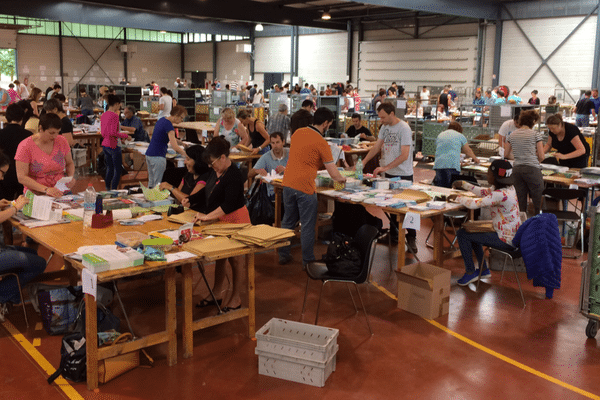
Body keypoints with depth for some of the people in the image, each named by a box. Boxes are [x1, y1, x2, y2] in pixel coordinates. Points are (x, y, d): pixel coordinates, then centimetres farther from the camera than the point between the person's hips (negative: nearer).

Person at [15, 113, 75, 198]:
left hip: (59, 193, 3)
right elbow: (21, 177, -11)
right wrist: (46, 189, -24)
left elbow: (69, 163, 22)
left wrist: (71, 177, 0)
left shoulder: (61, 141, 6)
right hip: (36, 193, -3)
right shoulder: (25, 146, -6)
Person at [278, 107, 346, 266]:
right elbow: (334, 174, -11)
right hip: (305, 187, -7)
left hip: (288, 183, 7)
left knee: (288, 221, 18)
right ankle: (308, 261, 13)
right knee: (307, 226, 4)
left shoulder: (298, 133, 8)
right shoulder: (321, 143, -12)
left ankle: (283, 255, 28)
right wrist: (342, 179, 11)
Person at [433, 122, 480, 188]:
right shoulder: (460, 136, 13)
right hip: (452, 165, -4)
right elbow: (468, 151, 24)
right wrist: (475, 159, 45)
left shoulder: (439, 136, 25)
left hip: (438, 164, 4)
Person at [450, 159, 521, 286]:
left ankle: (470, 272, 5)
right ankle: (483, 269, 33)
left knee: (462, 234, -6)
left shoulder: (501, 195, -27)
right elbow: (484, 192, 16)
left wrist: (456, 198, -11)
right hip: (514, 236, 10)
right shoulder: (509, 188, 3)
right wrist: (464, 184, 15)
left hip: (506, 240, -10)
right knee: (472, 233, 27)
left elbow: (474, 204, -28)